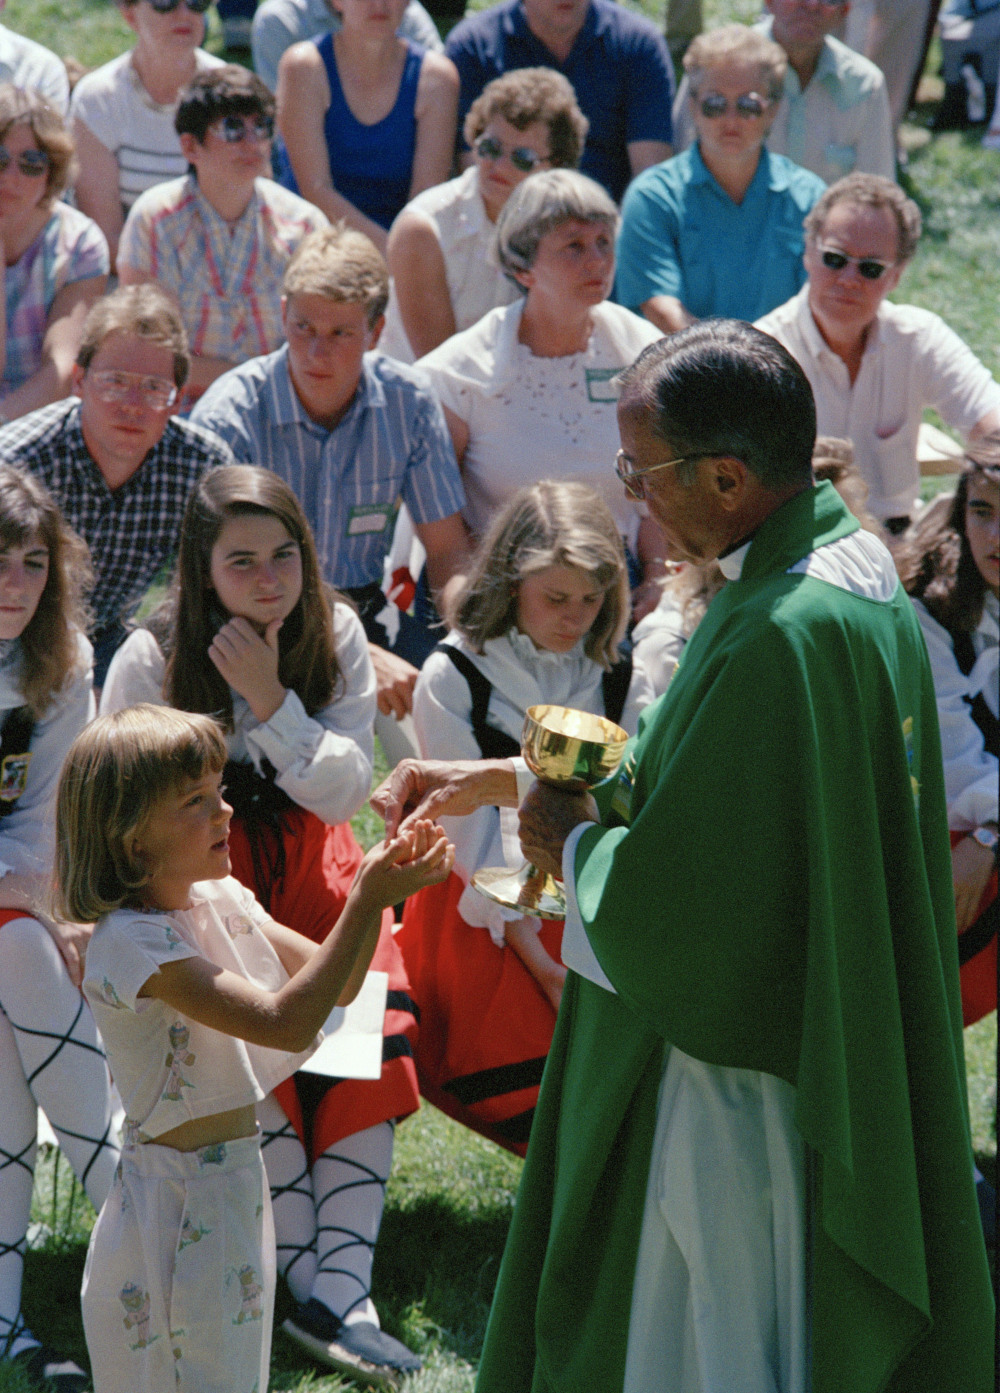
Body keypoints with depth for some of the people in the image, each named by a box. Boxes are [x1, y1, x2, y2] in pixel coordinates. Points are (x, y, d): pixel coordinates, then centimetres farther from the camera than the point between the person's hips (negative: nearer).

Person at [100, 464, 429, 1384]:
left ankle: (342, 1292, -24)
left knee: (376, 1021, -22)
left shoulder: (335, 635, -2)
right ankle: (302, 1276, -17)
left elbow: (345, 791, -5)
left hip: (308, 865, 3)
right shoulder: (151, 660, -10)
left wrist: (271, 701, -19)